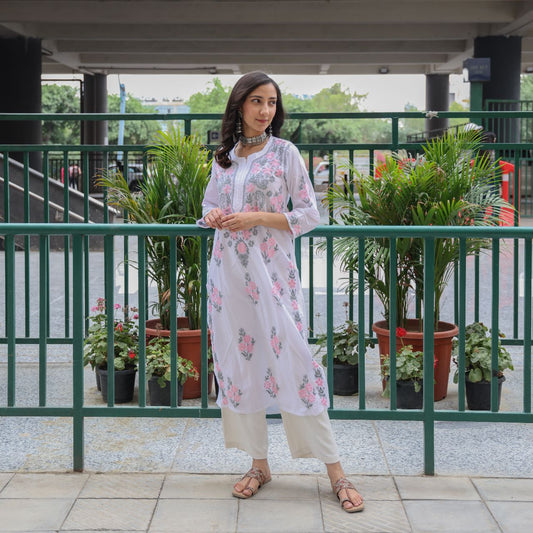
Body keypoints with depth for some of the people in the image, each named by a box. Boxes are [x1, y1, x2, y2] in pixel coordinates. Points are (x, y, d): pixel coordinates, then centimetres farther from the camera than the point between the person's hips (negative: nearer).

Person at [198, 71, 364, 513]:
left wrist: (256, 218, -14)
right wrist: (210, 217, -1)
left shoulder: (284, 153, -1)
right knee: (238, 362, 6)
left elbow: (309, 215, -4)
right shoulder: (224, 157, 11)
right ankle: (259, 464, 18)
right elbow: (209, 203, 24)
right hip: (228, 273, 5)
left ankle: (336, 472, -2)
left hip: (271, 273, -5)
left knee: (291, 360, -8)